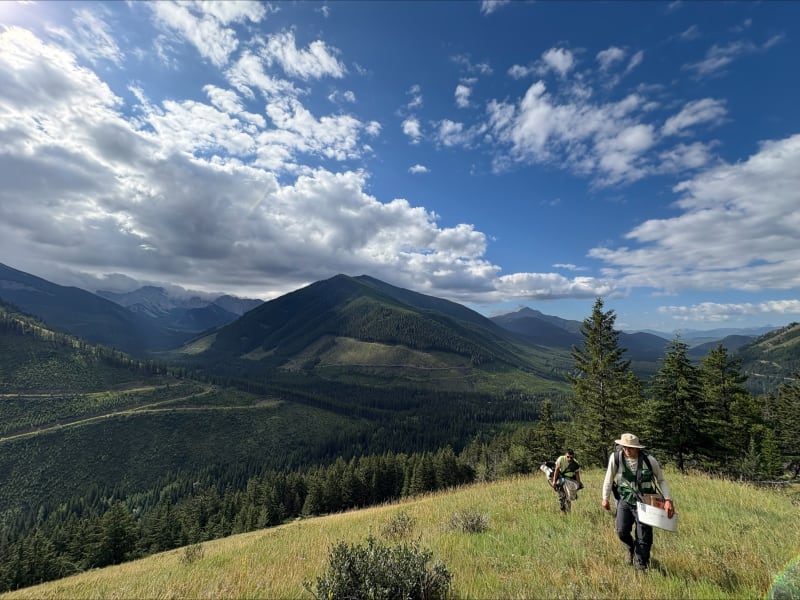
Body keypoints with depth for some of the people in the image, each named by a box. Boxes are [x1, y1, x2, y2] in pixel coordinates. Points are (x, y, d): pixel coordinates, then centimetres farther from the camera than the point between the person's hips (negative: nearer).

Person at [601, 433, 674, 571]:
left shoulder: (650, 460, -15)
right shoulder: (616, 457, -14)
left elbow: (661, 480, 1)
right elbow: (609, 478, 0)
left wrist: (668, 499, -13)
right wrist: (605, 498, 4)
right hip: (625, 500, 1)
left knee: (643, 539, 3)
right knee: (622, 531, -8)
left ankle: (641, 567, 27)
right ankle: (631, 548, 28)